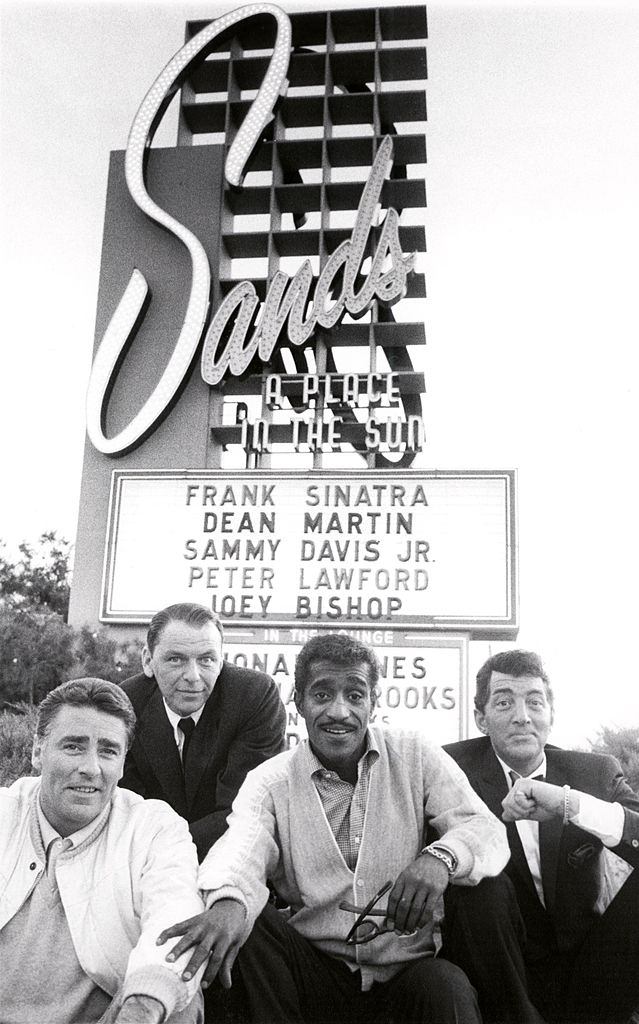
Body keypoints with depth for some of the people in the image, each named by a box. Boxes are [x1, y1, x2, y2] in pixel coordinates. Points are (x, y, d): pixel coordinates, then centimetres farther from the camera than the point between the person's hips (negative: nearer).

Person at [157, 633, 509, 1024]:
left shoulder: (416, 757, 1)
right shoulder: (270, 780, 0)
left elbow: (488, 830, -7)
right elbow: (242, 847, -19)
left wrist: (440, 858, -31)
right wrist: (229, 900, -44)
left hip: (408, 966, -2)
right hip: (315, 969, 3)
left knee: (449, 989, -33)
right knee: (244, 919, -22)